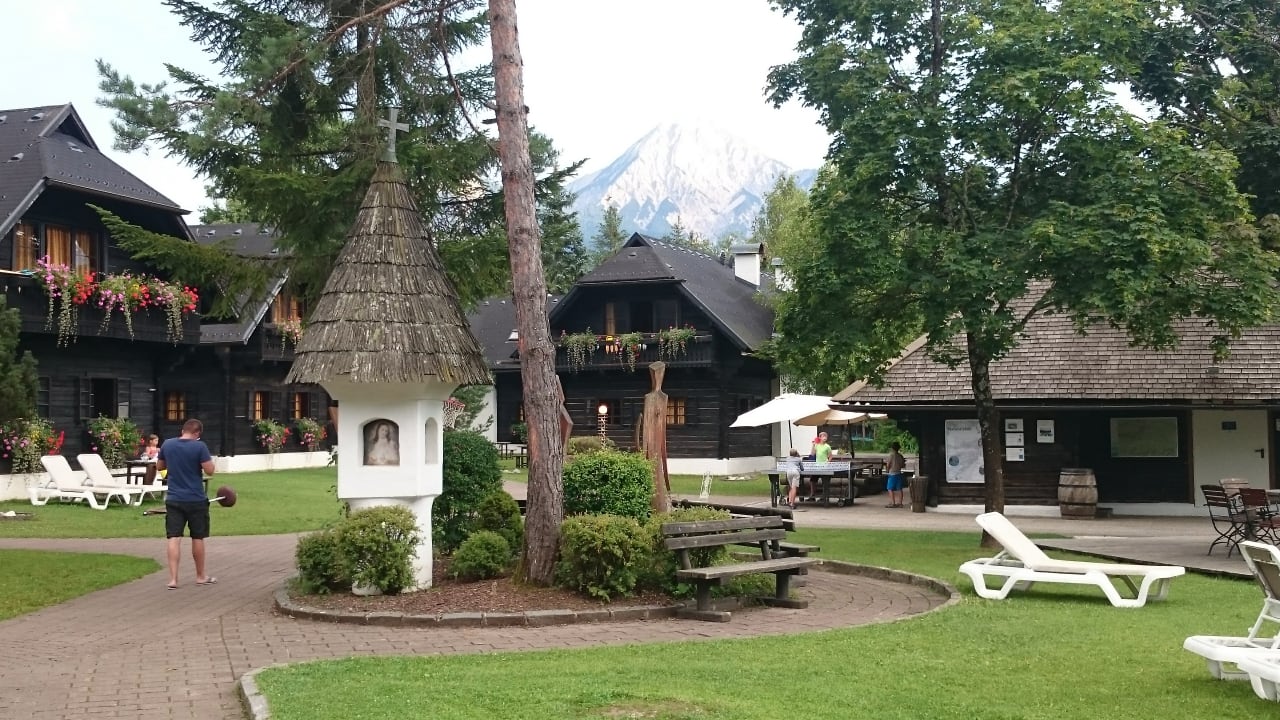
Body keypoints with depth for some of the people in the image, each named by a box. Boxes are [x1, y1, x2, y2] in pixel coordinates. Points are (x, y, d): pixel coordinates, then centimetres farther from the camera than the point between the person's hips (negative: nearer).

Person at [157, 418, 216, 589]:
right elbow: (209, 470, -13)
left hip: (174, 499, 2)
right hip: (196, 500, -2)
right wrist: (209, 460, 6)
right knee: (198, 537, 11)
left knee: (174, 538, 0)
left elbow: (159, 466, 15)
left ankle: (173, 578, -6)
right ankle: (201, 576, 23)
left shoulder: (167, 444, 2)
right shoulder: (199, 446, -12)